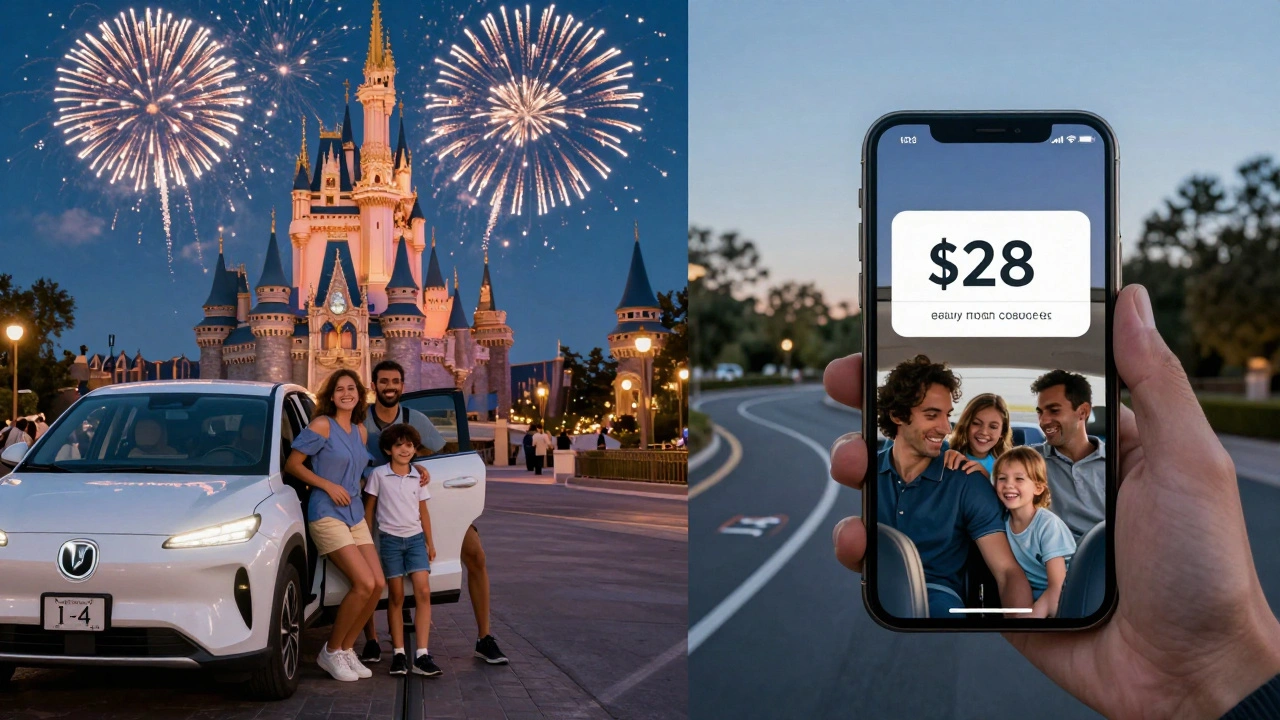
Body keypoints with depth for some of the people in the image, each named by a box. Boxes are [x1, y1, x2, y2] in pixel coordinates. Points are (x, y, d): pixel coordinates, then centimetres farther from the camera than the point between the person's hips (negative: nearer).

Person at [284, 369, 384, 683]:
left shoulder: (360, 430, 12)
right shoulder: (322, 425, -8)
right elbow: (292, 464, -9)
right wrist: (328, 485, -13)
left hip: (355, 514, 7)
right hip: (327, 514, -7)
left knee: (378, 584, -4)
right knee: (364, 584, -18)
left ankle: (346, 649, 11)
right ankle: (331, 652, -2)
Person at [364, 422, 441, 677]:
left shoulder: (418, 477, 7)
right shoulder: (379, 475, -2)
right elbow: (369, 509, 3)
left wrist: (430, 543, 13)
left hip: (415, 538, 2)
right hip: (390, 539, -2)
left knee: (423, 592, -10)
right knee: (396, 596, 1)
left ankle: (422, 655, -11)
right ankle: (398, 653, 8)